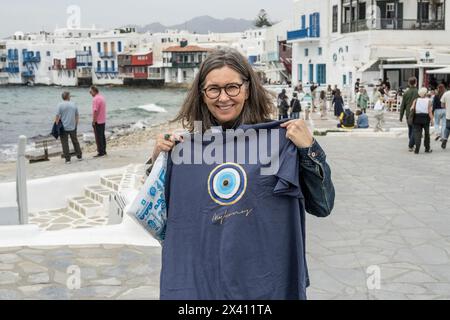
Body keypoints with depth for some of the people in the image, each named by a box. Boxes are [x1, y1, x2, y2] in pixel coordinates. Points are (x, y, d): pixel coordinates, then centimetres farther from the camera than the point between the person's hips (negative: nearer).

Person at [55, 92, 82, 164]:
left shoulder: (60, 105, -8)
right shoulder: (73, 104, 4)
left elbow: (58, 117, -12)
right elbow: (77, 116, 9)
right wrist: (76, 125, 19)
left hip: (64, 128, -4)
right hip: (73, 127, 4)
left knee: (65, 143, 2)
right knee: (75, 142, 18)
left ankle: (67, 159, 2)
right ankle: (79, 156, 24)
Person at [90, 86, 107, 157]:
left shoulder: (95, 99, -19)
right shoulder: (102, 97, 11)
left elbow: (95, 111, -22)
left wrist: (93, 121, -17)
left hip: (97, 121, -9)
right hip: (103, 121, 9)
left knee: (98, 137, -4)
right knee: (102, 136, 15)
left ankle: (100, 152, -1)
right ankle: (103, 151, 21)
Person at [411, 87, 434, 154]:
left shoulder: (416, 100, 3)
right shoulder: (429, 101, -2)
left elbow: (412, 108, -9)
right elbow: (430, 111, -8)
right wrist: (431, 120, -7)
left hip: (417, 118, 1)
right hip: (426, 118, -1)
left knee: (417, 133, 0)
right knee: (427, 133, 14)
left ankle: (417, 149, -13)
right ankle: (427, 148, 23)